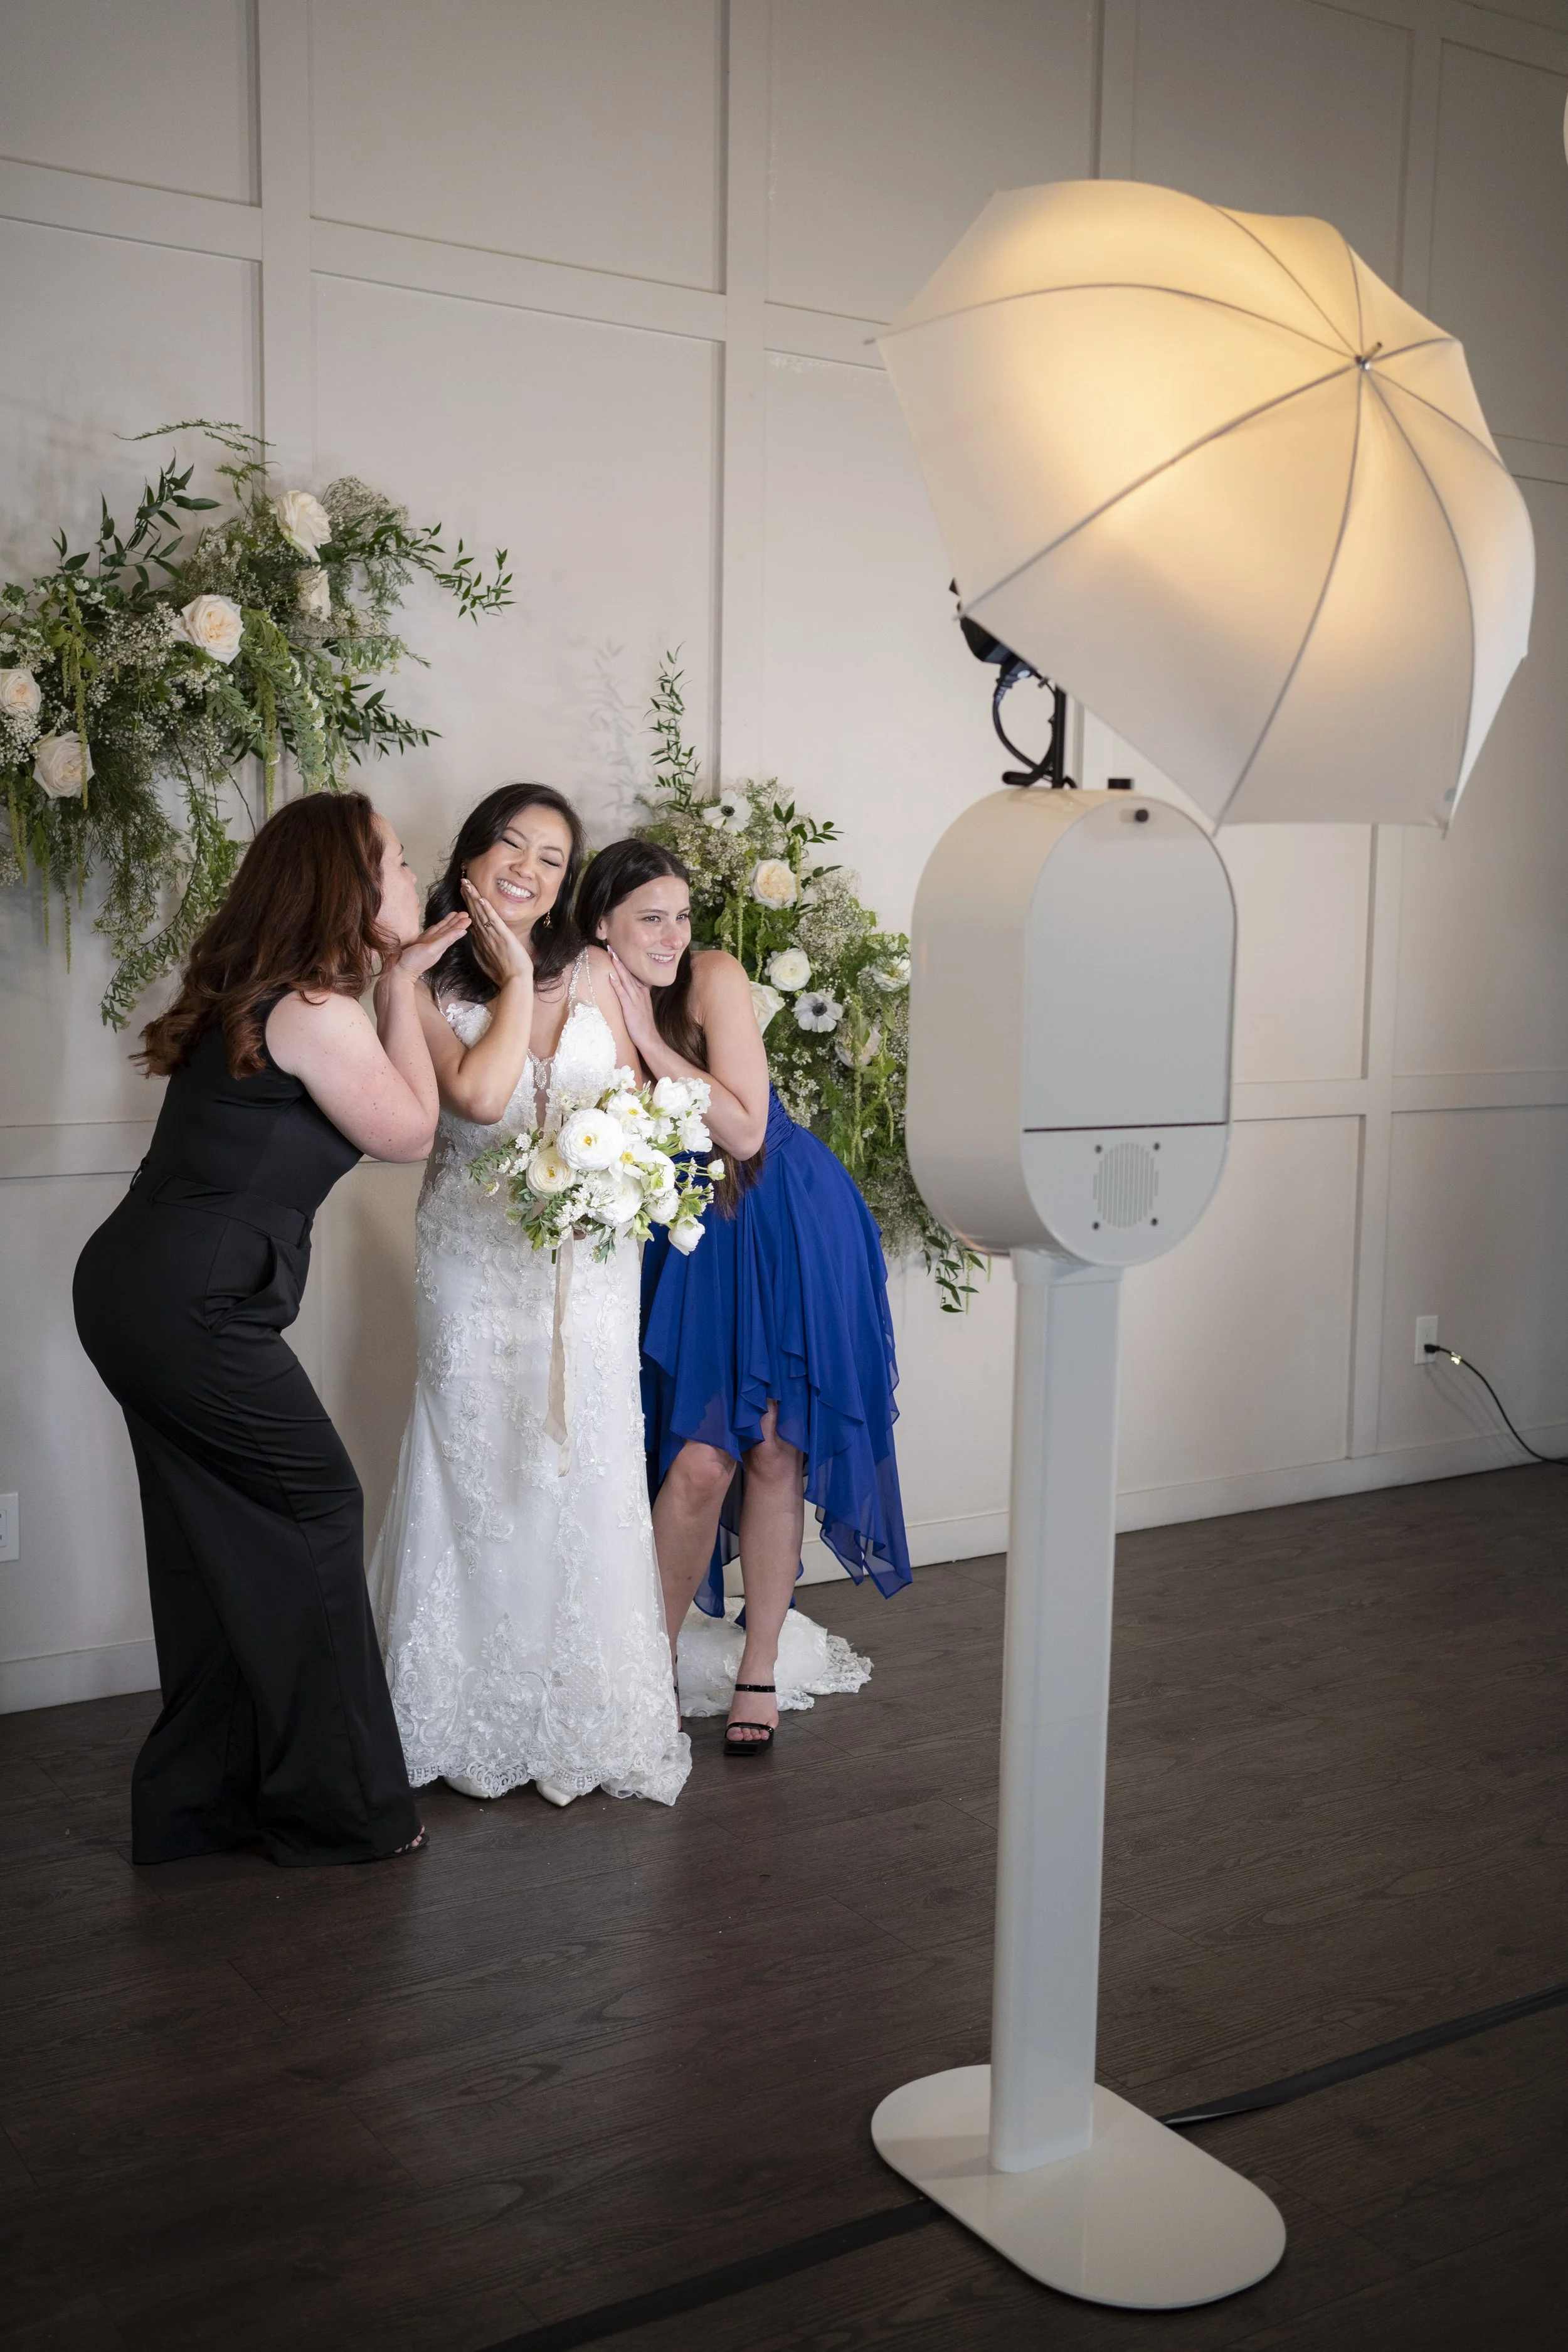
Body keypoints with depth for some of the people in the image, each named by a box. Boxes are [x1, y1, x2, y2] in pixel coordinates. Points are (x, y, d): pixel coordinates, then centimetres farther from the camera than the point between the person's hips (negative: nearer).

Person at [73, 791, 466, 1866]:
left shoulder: (256, 995, 11)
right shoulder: (317, 1010, -17)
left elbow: (364, 1101, 19)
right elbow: (409, 1133, -4)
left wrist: (397, 981, 14)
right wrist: (400, 986, 2)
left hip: (137, 1290, 9)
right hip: (194, 1309, -9)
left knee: (220, 1539, 15)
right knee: (316, 1510, 3)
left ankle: (199, 1799, 27)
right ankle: (337, 1805, 14)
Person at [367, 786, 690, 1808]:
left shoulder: (594, 971, 3)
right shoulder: (424, 985, -3)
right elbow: (476, 1094, -18)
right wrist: (516, 980, -10)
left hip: (589, 1253, 2)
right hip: (476, 1252, -1)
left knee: (587, 1471, 4)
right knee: (477, 1465, 4)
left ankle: (596, 1711, 16)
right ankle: (471, 1713, 18)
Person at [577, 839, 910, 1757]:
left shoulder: (714, 976, -14)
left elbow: (744, 1132, -19)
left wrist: (648, 1036, -21)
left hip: (791, 1230, -2)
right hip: (693, 1240, 2)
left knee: (773, 1454, 1)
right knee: (698, 1463, -8)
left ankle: (760, 1671, 16)